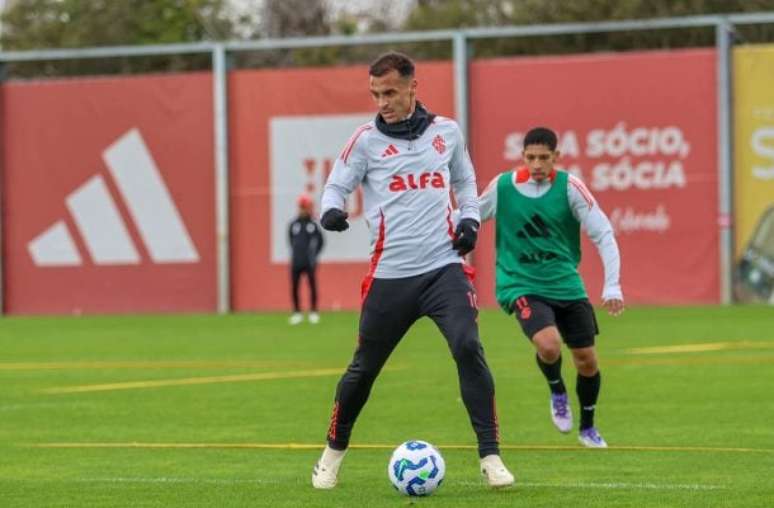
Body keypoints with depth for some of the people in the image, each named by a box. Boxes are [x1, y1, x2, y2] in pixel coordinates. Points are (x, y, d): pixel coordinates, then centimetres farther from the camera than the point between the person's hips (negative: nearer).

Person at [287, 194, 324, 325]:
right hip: (296, 262, 2)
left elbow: (320, 241, 7)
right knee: (294, 288, 1)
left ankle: (313, 313, 5)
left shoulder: (313, 225, 0)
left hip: (310, 263, -2)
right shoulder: (293, 224, 6)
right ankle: (296, 313, 10)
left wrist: (314, 255, 3)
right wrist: (295, 253, 12)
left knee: (312, 286, -2)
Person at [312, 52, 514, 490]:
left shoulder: (447, 132, 8)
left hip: (444, 267, 1)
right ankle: (334, 452, 32)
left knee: (468, 348, -19)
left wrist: (470, 219, 4)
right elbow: (337, 186, 3)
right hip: (391, 274, -1)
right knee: (364, 368, 8)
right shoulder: (367, 140, 1)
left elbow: (465, 181, 22)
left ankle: (491, 457, -12)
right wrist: (332, 210, -20)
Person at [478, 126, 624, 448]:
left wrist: (612, 286, -17)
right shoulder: (502, 187, -8)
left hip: (566, 285, 2)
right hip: (521, 286, -2)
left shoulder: (569, 187, -9)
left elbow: (603, 234, -9)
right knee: (549, 344, -27)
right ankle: (557, 392, 8)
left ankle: (588, 428, 31)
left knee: (586, 359, 4)